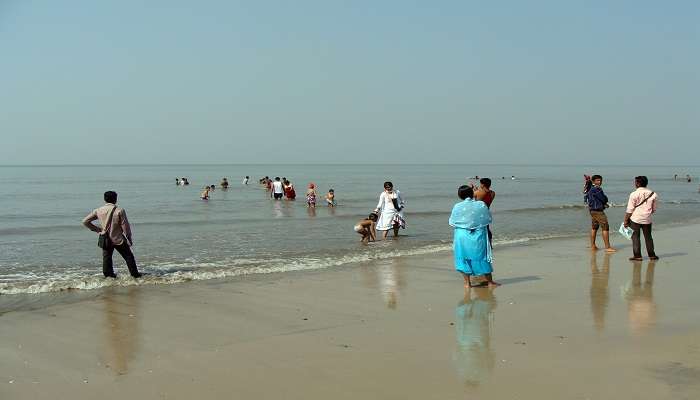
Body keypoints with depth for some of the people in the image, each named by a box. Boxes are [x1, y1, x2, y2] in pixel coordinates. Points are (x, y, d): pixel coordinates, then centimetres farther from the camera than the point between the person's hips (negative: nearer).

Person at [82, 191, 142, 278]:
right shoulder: (119, 210, -14)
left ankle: (109, 274, 17)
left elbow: (85, 221, 4)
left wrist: (97, 229, 10)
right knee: (129, 257, 11)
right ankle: (135, 274, 17)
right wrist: (129, 238, 0)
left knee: (107, 258, 14)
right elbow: (125, 226, -12)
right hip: (118, 239, -3)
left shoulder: (98, 211, -2)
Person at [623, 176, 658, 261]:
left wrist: (625, 221, -3)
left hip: (635, 219, -4)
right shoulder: (652, 194, 1)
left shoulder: (634, 194, -12)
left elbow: (629, 210, -11)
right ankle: (651, 255, 20)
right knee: (648, 237, 15)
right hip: (647, 219, 4)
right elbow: (654, 209, 9)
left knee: (635, 237, 4)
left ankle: (637, 256, 3)